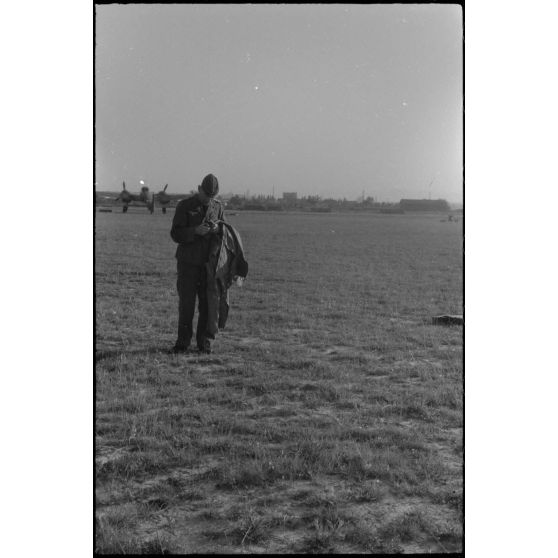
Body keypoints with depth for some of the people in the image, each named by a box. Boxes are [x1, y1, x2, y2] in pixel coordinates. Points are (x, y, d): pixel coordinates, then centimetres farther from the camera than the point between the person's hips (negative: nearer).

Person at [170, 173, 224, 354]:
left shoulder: (217, 206, 8)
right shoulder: (184, 206, -2)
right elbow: (175, 234, -6)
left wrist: (217, 230, -9)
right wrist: (195, 231, -22)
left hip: (209, 263, 3)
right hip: (188, 263, -2)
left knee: (208, 304, 2)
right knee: (186, 303, -3)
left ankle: (205, 342, 12)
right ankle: (183, 342, 8)